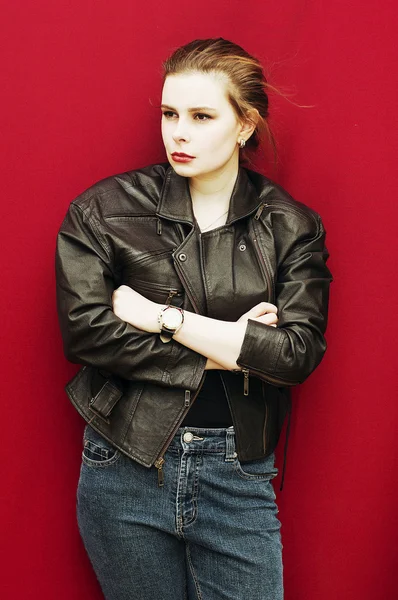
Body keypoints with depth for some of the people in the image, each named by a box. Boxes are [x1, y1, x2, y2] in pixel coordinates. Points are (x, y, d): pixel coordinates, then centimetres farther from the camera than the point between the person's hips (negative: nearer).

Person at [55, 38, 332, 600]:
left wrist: (165, 317, -15)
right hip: (126, 469, 0)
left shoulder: (292, 227, -1)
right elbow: (84, 330, -14)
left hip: (238, 476, 1)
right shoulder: (104, 210, -4)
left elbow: (300, 353, -11)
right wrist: (225, 349, -12)